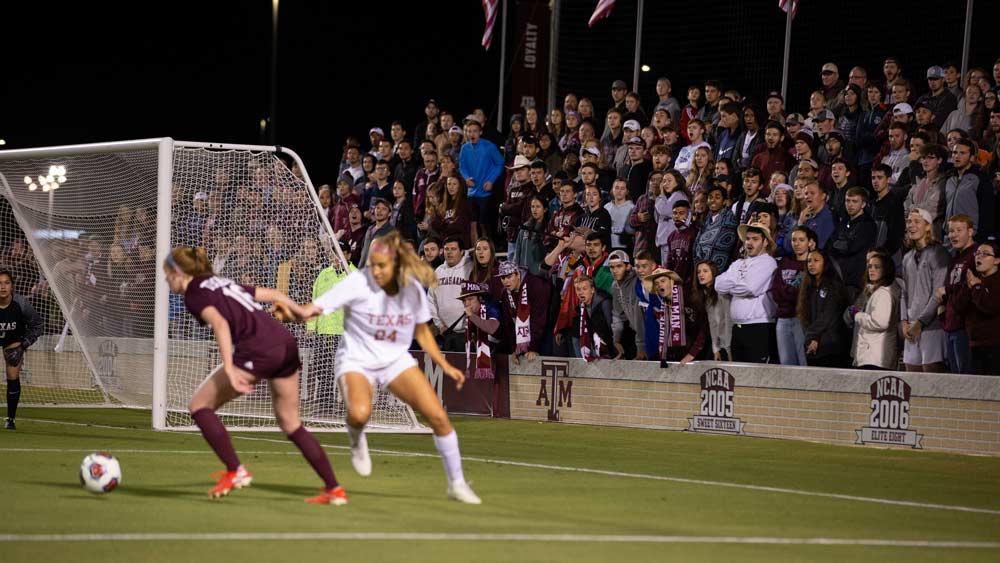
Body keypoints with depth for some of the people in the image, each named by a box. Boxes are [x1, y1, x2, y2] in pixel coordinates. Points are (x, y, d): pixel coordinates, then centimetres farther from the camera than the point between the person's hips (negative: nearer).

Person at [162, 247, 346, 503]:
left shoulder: (194, 295, 4)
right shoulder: (224, 283, 26)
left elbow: (219, 323, -15)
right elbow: (273, 294, 28)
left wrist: (229, 369, -22)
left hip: (257, 352, -8)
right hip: (286, 343, 8)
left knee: (199, 405, 5)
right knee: (291, 424, 19)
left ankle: (235, 472, -3)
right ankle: (334, 489, 15)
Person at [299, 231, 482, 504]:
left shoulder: (413, 288, -9)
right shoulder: (358, 283, -21)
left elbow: (422, 331, 8)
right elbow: (315, 308, -27)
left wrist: (445, 366, 5)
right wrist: (293, 311, -48)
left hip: (396, 359, 4)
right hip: (357, 360, -4)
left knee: (439, 417, -6)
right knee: (359, 413, -35)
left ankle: (456, 483, 14)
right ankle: (357, 441, 4)